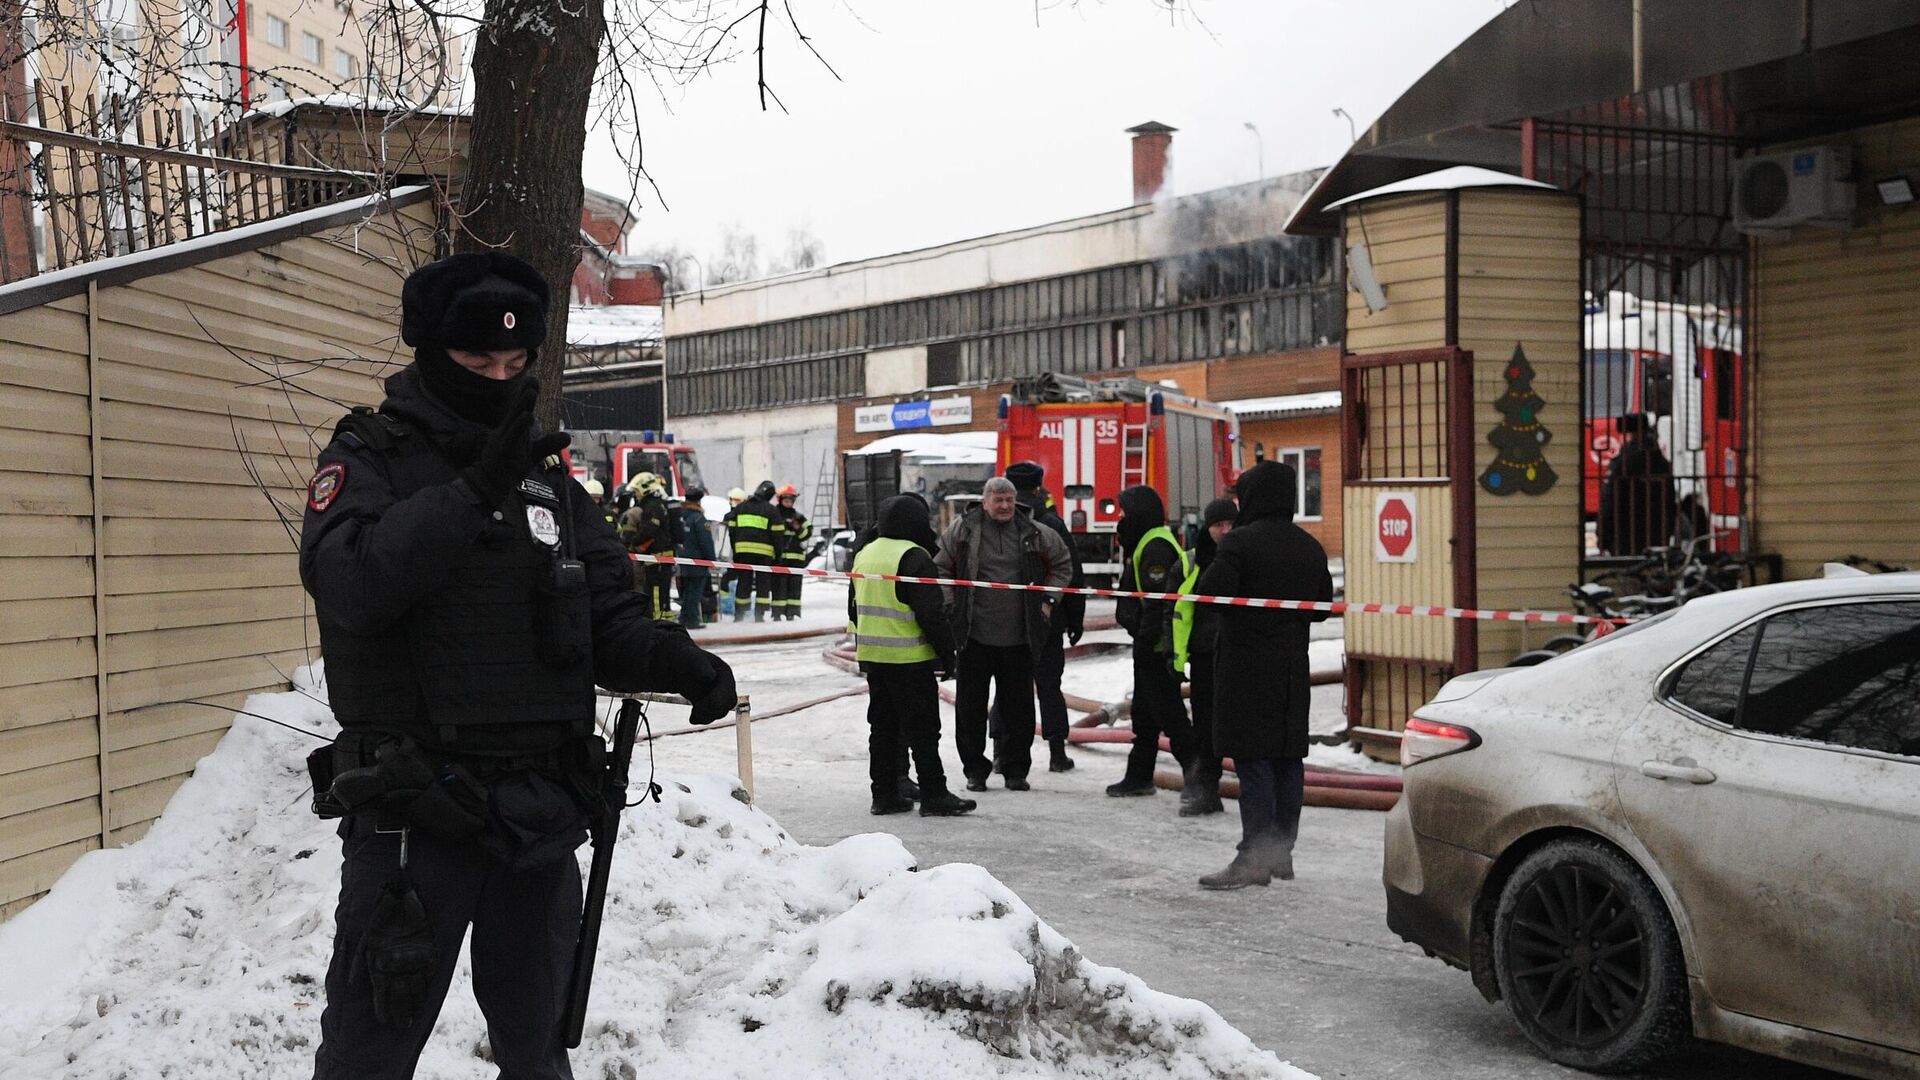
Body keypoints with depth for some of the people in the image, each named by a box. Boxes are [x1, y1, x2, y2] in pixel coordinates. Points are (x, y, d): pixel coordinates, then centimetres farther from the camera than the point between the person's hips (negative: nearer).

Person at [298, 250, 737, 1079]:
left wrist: (677, 661, -10)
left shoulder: (547, 472, 11)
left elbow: (609, 616, 10)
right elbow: (350, 583, -22)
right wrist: (476, 490, -27)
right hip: (416, 814, -4)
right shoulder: (371, 457, -3)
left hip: (542, 814, 5)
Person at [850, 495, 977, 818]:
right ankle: (934, 797, 1)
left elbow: (855, 608, 20)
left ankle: (885, 794, 17)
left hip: (872, 657, 8)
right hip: (910, 659, -8)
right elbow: (930, 613, -18)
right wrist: (947, 653, -10)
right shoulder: (913, 556, -15)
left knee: (882, 727, 13)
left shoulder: (864, 554, 12)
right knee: (923, 728, -2)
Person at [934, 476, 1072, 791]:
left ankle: (1016, 770, 18)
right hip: (973, 635, -1)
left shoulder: (1034, 534, 4)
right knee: (970, 705, 4)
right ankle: (975, 770, 15)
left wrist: (1047, 599, 9)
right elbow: (940, 567, 10)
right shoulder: (962, 530, -1)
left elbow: (1063, 565, 18)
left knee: (1019, 706, 6)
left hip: (1019, 637, 1)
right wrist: (950, 605, 2)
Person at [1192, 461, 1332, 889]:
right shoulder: (1311, 547, 9)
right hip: (1293, 668, 7)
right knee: (1288, 757, 10)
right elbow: (1322, 607, 14)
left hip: (1246, 667, -7)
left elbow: (1210, 592, -21)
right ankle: (1282, 852, 18)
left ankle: (1255, 858, -6)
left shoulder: (1240, 541, -13)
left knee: (1252, 758, -5)